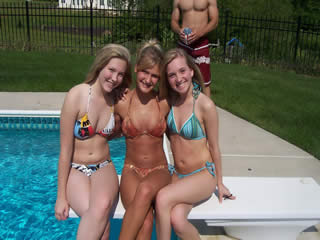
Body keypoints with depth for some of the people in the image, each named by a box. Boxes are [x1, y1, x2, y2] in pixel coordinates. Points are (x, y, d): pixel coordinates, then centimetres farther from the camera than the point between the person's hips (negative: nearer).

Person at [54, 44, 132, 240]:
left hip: (104, 168, 3)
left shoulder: (117, 100, -1)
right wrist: (61, 196, -8)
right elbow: (65, 150, -11)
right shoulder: (77, 95, -14)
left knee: (102, 206, -31)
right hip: (75, 170, -3)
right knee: (98, 217, -31)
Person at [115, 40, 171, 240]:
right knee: (145, 222, -30)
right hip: (131, 171, 0)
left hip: (159, 171, 0)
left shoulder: (165, 103, -4)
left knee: (145, 190, -37)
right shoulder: (123, 103, -4)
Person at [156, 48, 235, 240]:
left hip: (204, 175, -4)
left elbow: (214, 147, -6)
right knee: (177, 219, -24)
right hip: (177, 174, 4)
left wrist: (220, 183, 4)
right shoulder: (170, 100, -2)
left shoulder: (205, 105, -17)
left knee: (163, 198, -28)